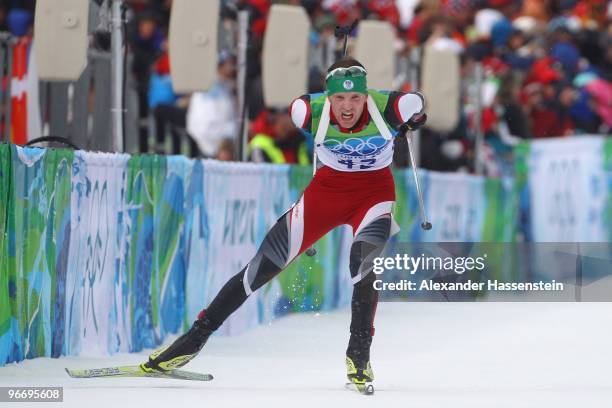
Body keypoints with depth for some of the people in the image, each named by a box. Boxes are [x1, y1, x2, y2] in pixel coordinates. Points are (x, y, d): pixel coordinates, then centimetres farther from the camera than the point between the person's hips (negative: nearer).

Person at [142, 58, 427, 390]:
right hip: (327, 188, 1)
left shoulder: (389, 109, -27)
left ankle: (359, 353, -14)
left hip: (375, 191, -1)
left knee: (363, 263, -30)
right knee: (264, 266, -1)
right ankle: (197, 336, 10)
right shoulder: (311, 111, -24)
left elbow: (417, 105, -3)